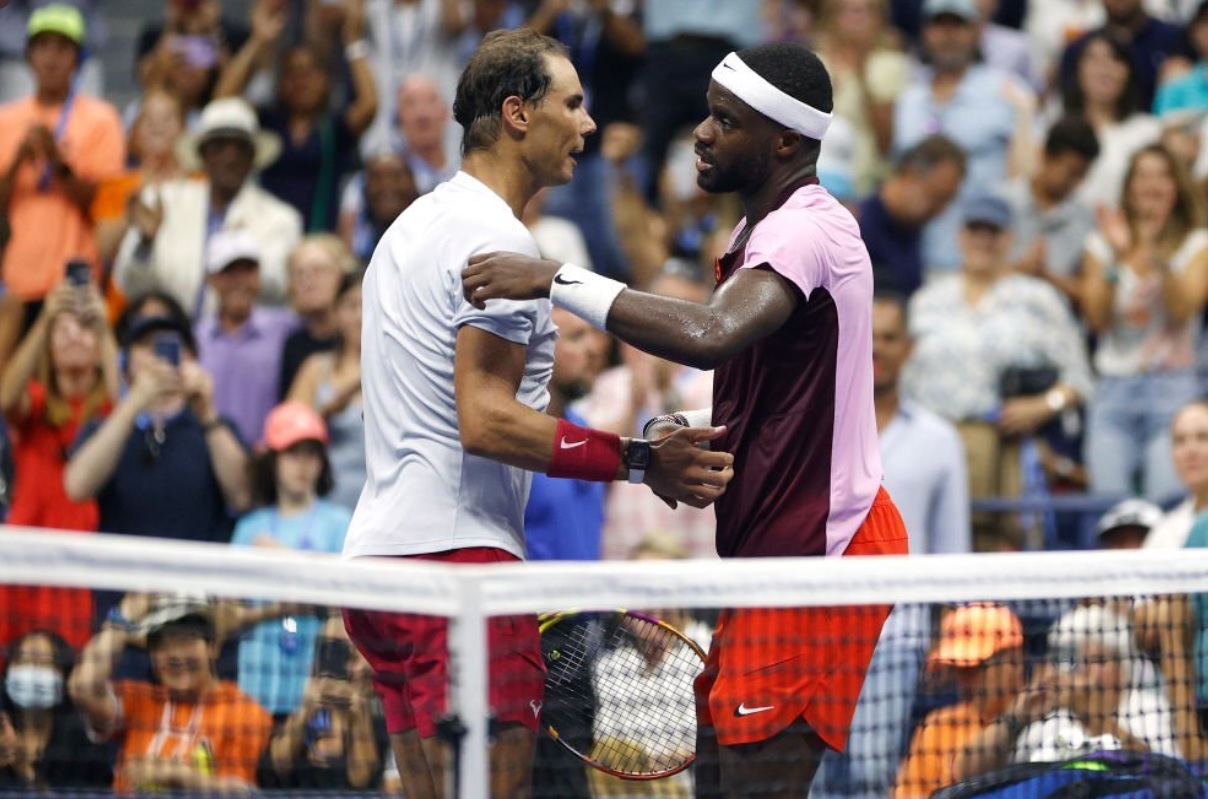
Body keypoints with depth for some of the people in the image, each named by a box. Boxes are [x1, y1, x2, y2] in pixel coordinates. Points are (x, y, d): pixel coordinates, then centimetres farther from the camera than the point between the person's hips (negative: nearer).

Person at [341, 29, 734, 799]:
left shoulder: (416, 226, 21)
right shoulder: (497, 240, -11)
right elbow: (486, 420, -19)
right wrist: (641, 462, -19)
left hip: (382, 554, 10)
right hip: (457, 555, -10)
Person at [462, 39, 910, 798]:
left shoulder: (806, 230, -18)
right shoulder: (762, 229, 16)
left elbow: (712, 336, -38)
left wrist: (559, 280, -35)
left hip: (818, 554, -11)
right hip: (773, 546, 11)